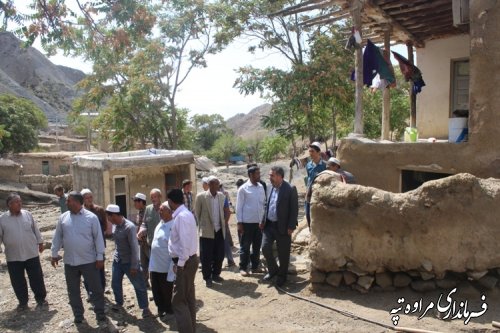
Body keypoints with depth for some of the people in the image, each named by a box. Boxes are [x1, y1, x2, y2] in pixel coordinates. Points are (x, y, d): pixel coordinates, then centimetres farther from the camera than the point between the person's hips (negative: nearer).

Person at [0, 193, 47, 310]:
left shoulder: (27, 214, -1)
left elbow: (36, 230, 8)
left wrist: (40, 242, 10)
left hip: (32, 254, 0)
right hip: (13, 257, 0)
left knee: (37, 278, 6)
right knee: (17, 281, 10)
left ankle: (41, 298, 22)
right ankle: (23, 302, 26)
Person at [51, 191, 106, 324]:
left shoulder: (91, 217, -9)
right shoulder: (63, 217, 2)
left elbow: (98, 238, -7)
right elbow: (58, 237, 11)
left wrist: (100, 257, -8)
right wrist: (54, 253, 10)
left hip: (89, 260, -4)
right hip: (69, 262, 4)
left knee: (96, 288, 5)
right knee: (73, 290, 14)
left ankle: (99, 312, 21)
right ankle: (78, 314, 30)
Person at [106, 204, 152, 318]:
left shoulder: (129, 227, -26)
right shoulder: (115, 225, -3)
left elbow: (134, 247, -23)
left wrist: (134, 266, -21)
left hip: (129, 262, -7)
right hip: (117, 260, 7)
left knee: (139, 285, 2)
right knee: (115, 284, 15)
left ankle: (145, 308, 14)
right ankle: (119, 303, 37)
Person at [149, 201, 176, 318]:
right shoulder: (160, 224, 6)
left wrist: (172, 270, -24)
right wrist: (151, 264, 18)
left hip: (166, 267, -8)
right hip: (155, 265, 8)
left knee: (167, 292, 10)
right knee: (156, 290, 20)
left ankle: (169, 311, 29)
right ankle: (161, 309, 39)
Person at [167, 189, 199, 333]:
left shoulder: (181, 216, -21)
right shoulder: (185, 213, 10)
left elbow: (185, 243, -26)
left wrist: (179, 264, -18)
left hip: (184, 262, -10)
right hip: (188, 260, 10)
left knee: (178, 300, -2)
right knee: (188, 297, 18)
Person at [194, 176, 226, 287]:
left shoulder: (221, 196, 4)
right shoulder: (201, 196, -9)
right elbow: (196, 213, 0)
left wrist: (223, 224, 13)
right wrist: (201, 226, 5)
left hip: (219, 230, 4)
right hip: (207, 231, -4)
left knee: (219, 255, 10)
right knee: (206, 256, 3)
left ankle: (216, 274, 28)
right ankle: (207, 278, 17)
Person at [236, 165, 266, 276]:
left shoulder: (261, 187, 6)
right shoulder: (243, 189, -9)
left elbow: (264, 203, 12)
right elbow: (239, 207, -8)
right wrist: (239, 223, -10)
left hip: (259, 222, 5)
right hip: (247, 222, -5)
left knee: (257, 246, 13)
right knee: (245, 246, 6)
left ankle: (255, 266, 27)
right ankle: (243, 267, 17)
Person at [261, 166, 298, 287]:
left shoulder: (290, 189, -12)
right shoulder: (270, 188, 6)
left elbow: (294, 209, -11)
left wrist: (291, 227, -14)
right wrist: (263, 221, 6)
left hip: (282, 226, -5)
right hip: (269, 224, 5)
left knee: (283, 253, 6)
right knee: (265, 247, 1)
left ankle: (282, 275, 26)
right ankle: (273, 270, 25)